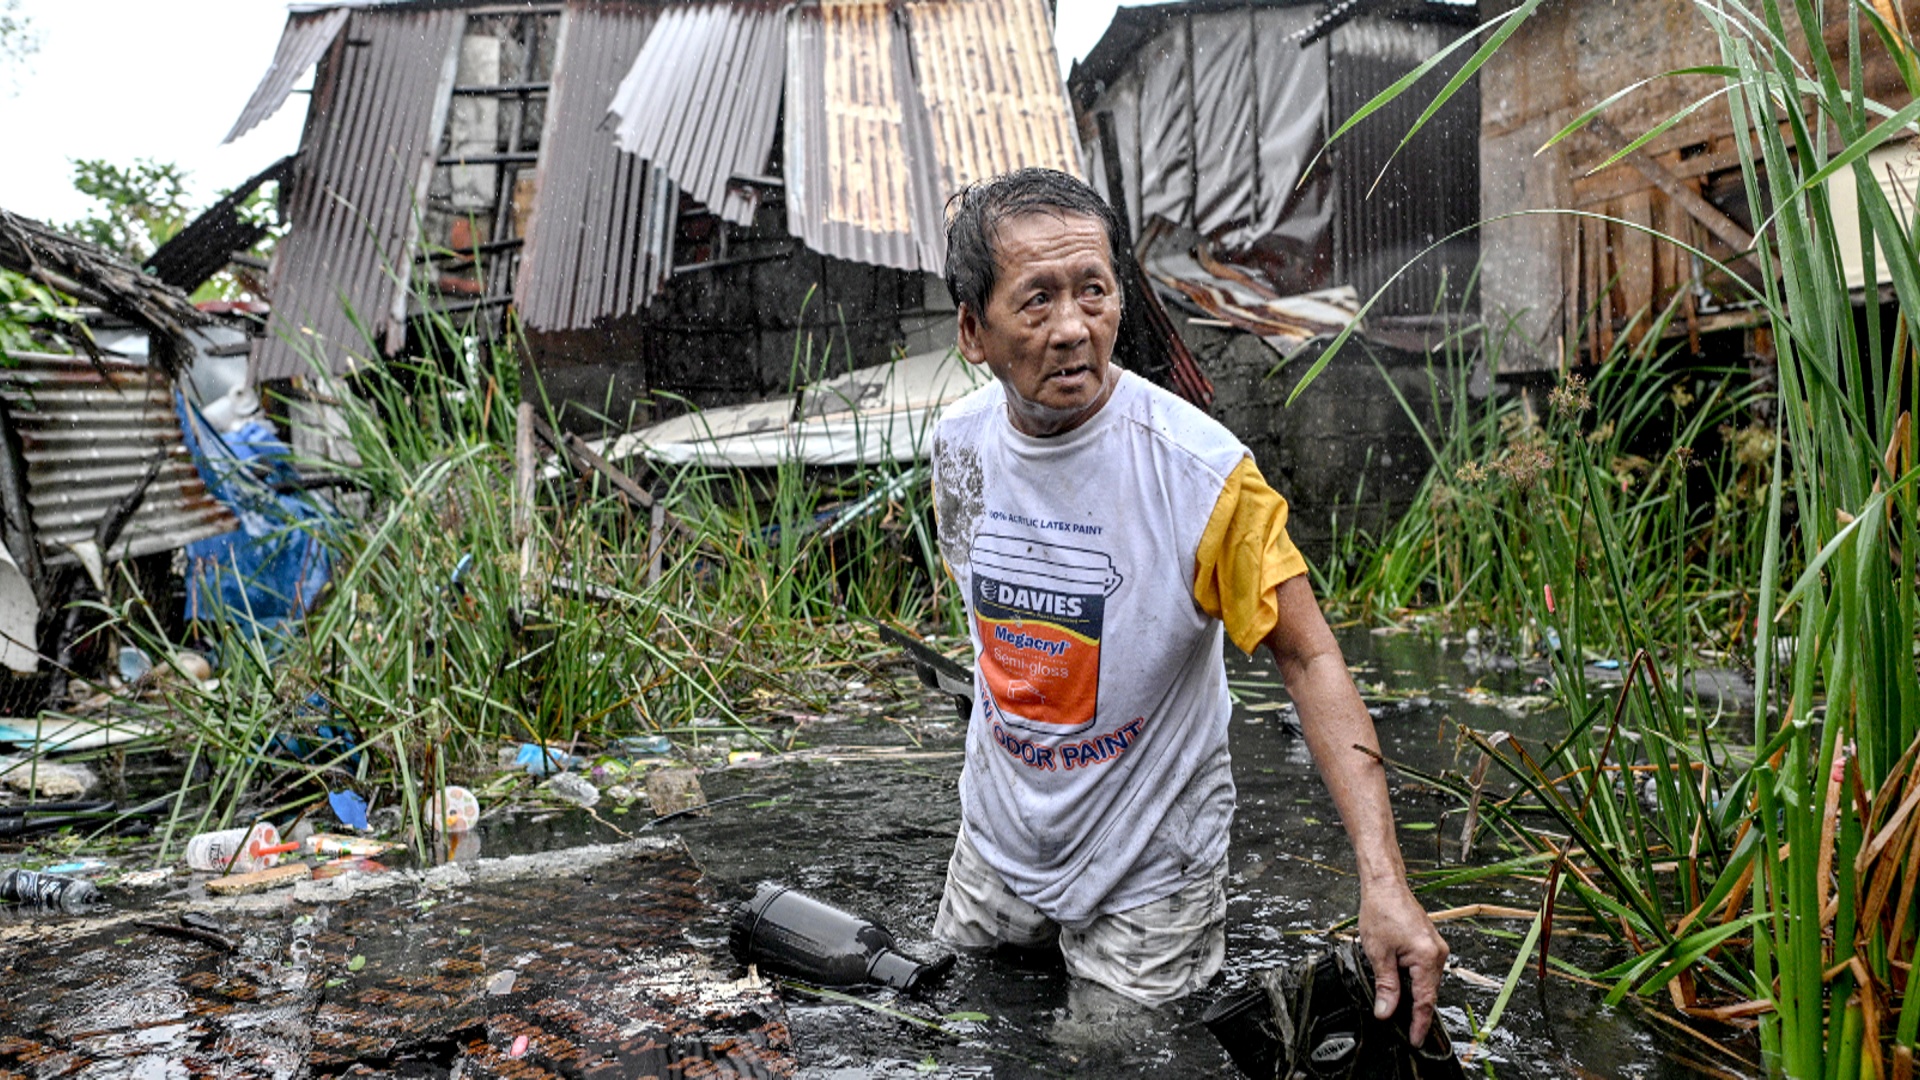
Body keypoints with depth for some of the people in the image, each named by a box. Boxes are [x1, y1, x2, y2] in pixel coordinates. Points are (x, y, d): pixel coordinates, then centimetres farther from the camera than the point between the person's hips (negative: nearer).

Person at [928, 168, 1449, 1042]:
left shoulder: (1202, 472, -26)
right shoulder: (959, 444, -10)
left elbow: (1310, 660, -22)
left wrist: (1383, 880, -29)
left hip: (1147, 867, -4)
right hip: (996, 840, 5)